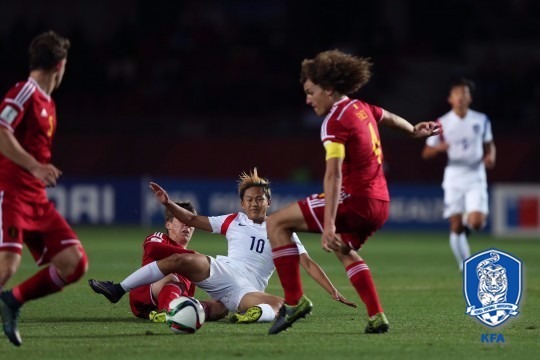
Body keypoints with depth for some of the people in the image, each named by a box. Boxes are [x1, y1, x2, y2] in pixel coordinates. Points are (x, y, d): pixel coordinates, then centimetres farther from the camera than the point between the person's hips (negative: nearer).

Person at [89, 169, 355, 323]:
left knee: (279, 305, -33)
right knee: (179, 260, -23)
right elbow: (193, 220, 17)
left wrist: (333, 292, 0)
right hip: (221, 272, 1)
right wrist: (168, 204, 3)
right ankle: (119, 290, -22)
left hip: (248, 291, -1)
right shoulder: (234, 221, 16)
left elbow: (307, 263, 8)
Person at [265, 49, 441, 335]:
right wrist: (414, 131, 57)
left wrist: (328, 225, -33)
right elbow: (389, 118, 35)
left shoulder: (335, 121, -15)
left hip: (355, 200, -9)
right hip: (380, 203, 9)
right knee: (344, 250, 34)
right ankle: (376, 318, 25)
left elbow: (334, 175, -25)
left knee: (277, 223, -6)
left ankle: (294, 301, -9)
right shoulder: (362, 108, 11)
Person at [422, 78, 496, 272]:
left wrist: (490, 156, -6)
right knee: (456, 227, -3)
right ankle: (465, 266, 11)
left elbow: (489, 144, 17)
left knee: (476, 222, -14)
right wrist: (439, 147, -22)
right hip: (454, 178, -1)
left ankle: (467, 223, 23)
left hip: (476, 177, 1)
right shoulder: (442, 123, -3)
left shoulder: (481, 120, 2)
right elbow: (426, 153, 0)